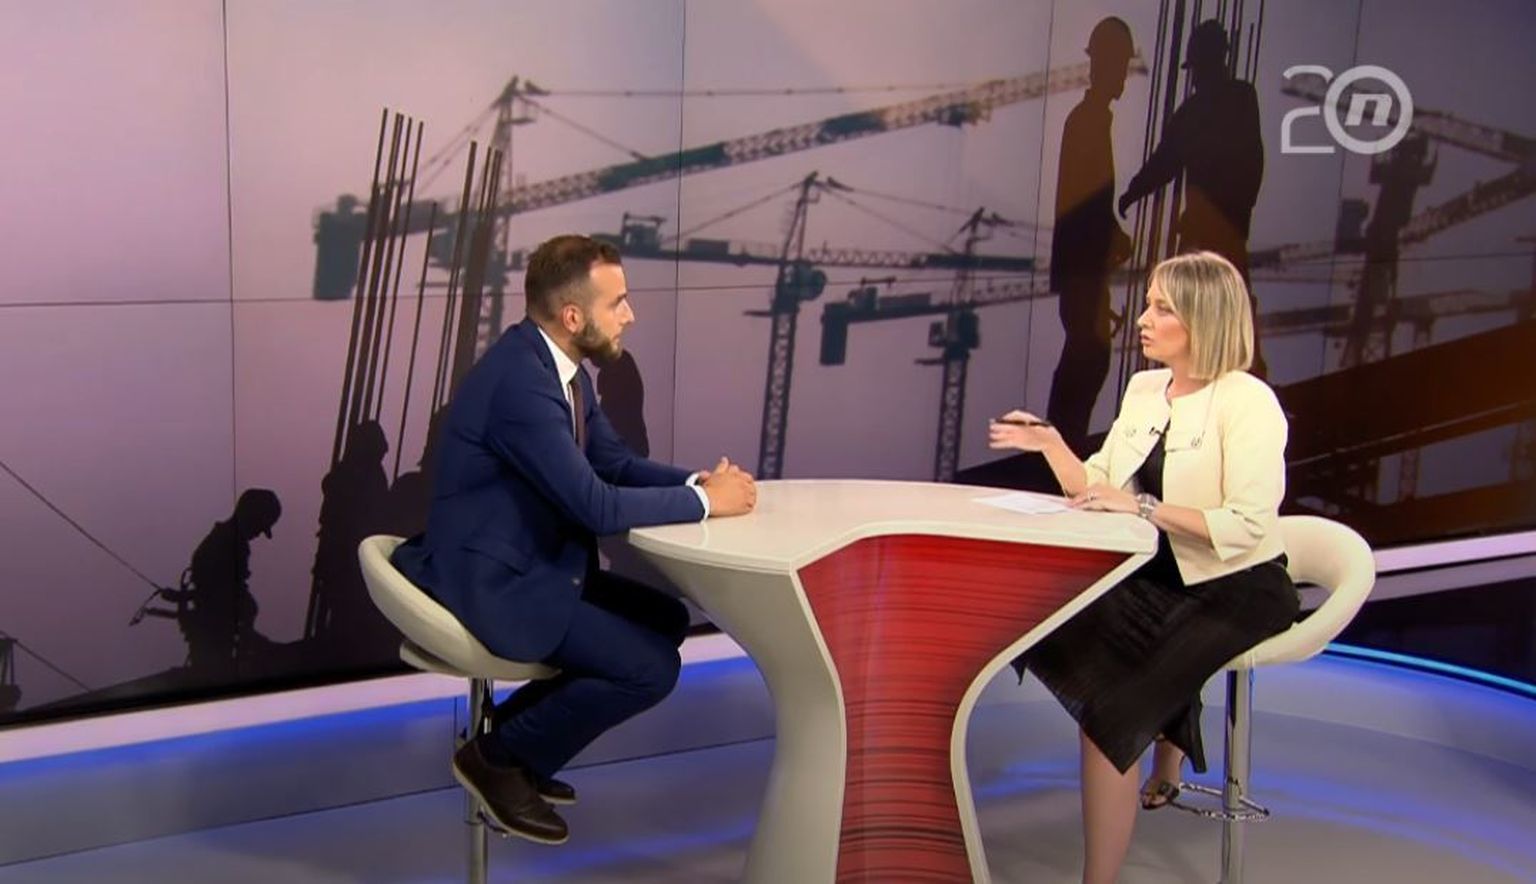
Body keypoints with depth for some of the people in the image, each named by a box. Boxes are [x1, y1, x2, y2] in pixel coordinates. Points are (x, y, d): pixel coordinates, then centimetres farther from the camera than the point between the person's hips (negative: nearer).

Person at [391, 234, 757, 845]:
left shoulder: (559, 365, 4)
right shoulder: (519, 380, -27)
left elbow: (616, 463, 12)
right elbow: (596, 506, -28)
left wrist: (699, 481, -6)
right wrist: (705, 502, -16)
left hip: (536, 564, 10)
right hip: (493, 581, -10)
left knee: (666, 620, 14)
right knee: (651, 668, -14)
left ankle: (514, 731, 18)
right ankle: (498, 755, 4)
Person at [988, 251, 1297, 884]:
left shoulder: (1247, 403, -15)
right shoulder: (1143, 389, 8)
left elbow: (1247, 527, -24)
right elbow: (1095, 493, 10)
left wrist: (1141, 507, -27)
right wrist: (1050, 446, -5)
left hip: (1236, 594, -8)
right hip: (1162, 580, 8)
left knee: (1111, 712, -23)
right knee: (1041, 625, -10)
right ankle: (1168, 741, 16)